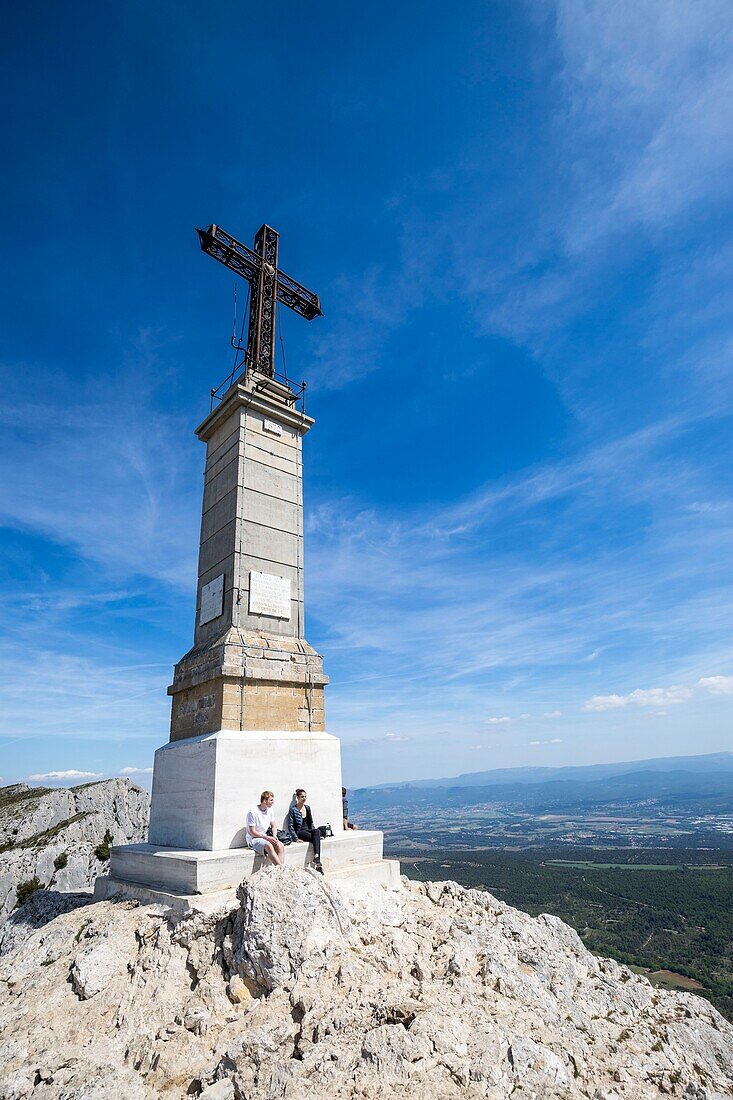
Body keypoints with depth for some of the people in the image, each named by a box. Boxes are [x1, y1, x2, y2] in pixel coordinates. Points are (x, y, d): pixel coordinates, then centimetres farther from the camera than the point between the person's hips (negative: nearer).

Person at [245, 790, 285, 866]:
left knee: (280, 845, -23)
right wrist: (267, 837, -19)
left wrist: (274, 836, -6)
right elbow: (252, 832, -16)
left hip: (266, 837, 7)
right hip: (253, 839, -7)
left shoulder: (270, 810, 6)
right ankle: (281, 867, -32)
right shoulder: (253, 812, -16)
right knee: (269, 846, -36)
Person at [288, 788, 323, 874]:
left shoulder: (307, 808, 13)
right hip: (299, 832, -5)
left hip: (308, 830, 5)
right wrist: (296, 838, -16)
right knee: (316, 838, -30)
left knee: (317, 831, -31)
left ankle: (316, 857, -41)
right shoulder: (293, 810, -6)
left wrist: (314, 831, 5)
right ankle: (318, 863, -34)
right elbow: (290, 826, -8)